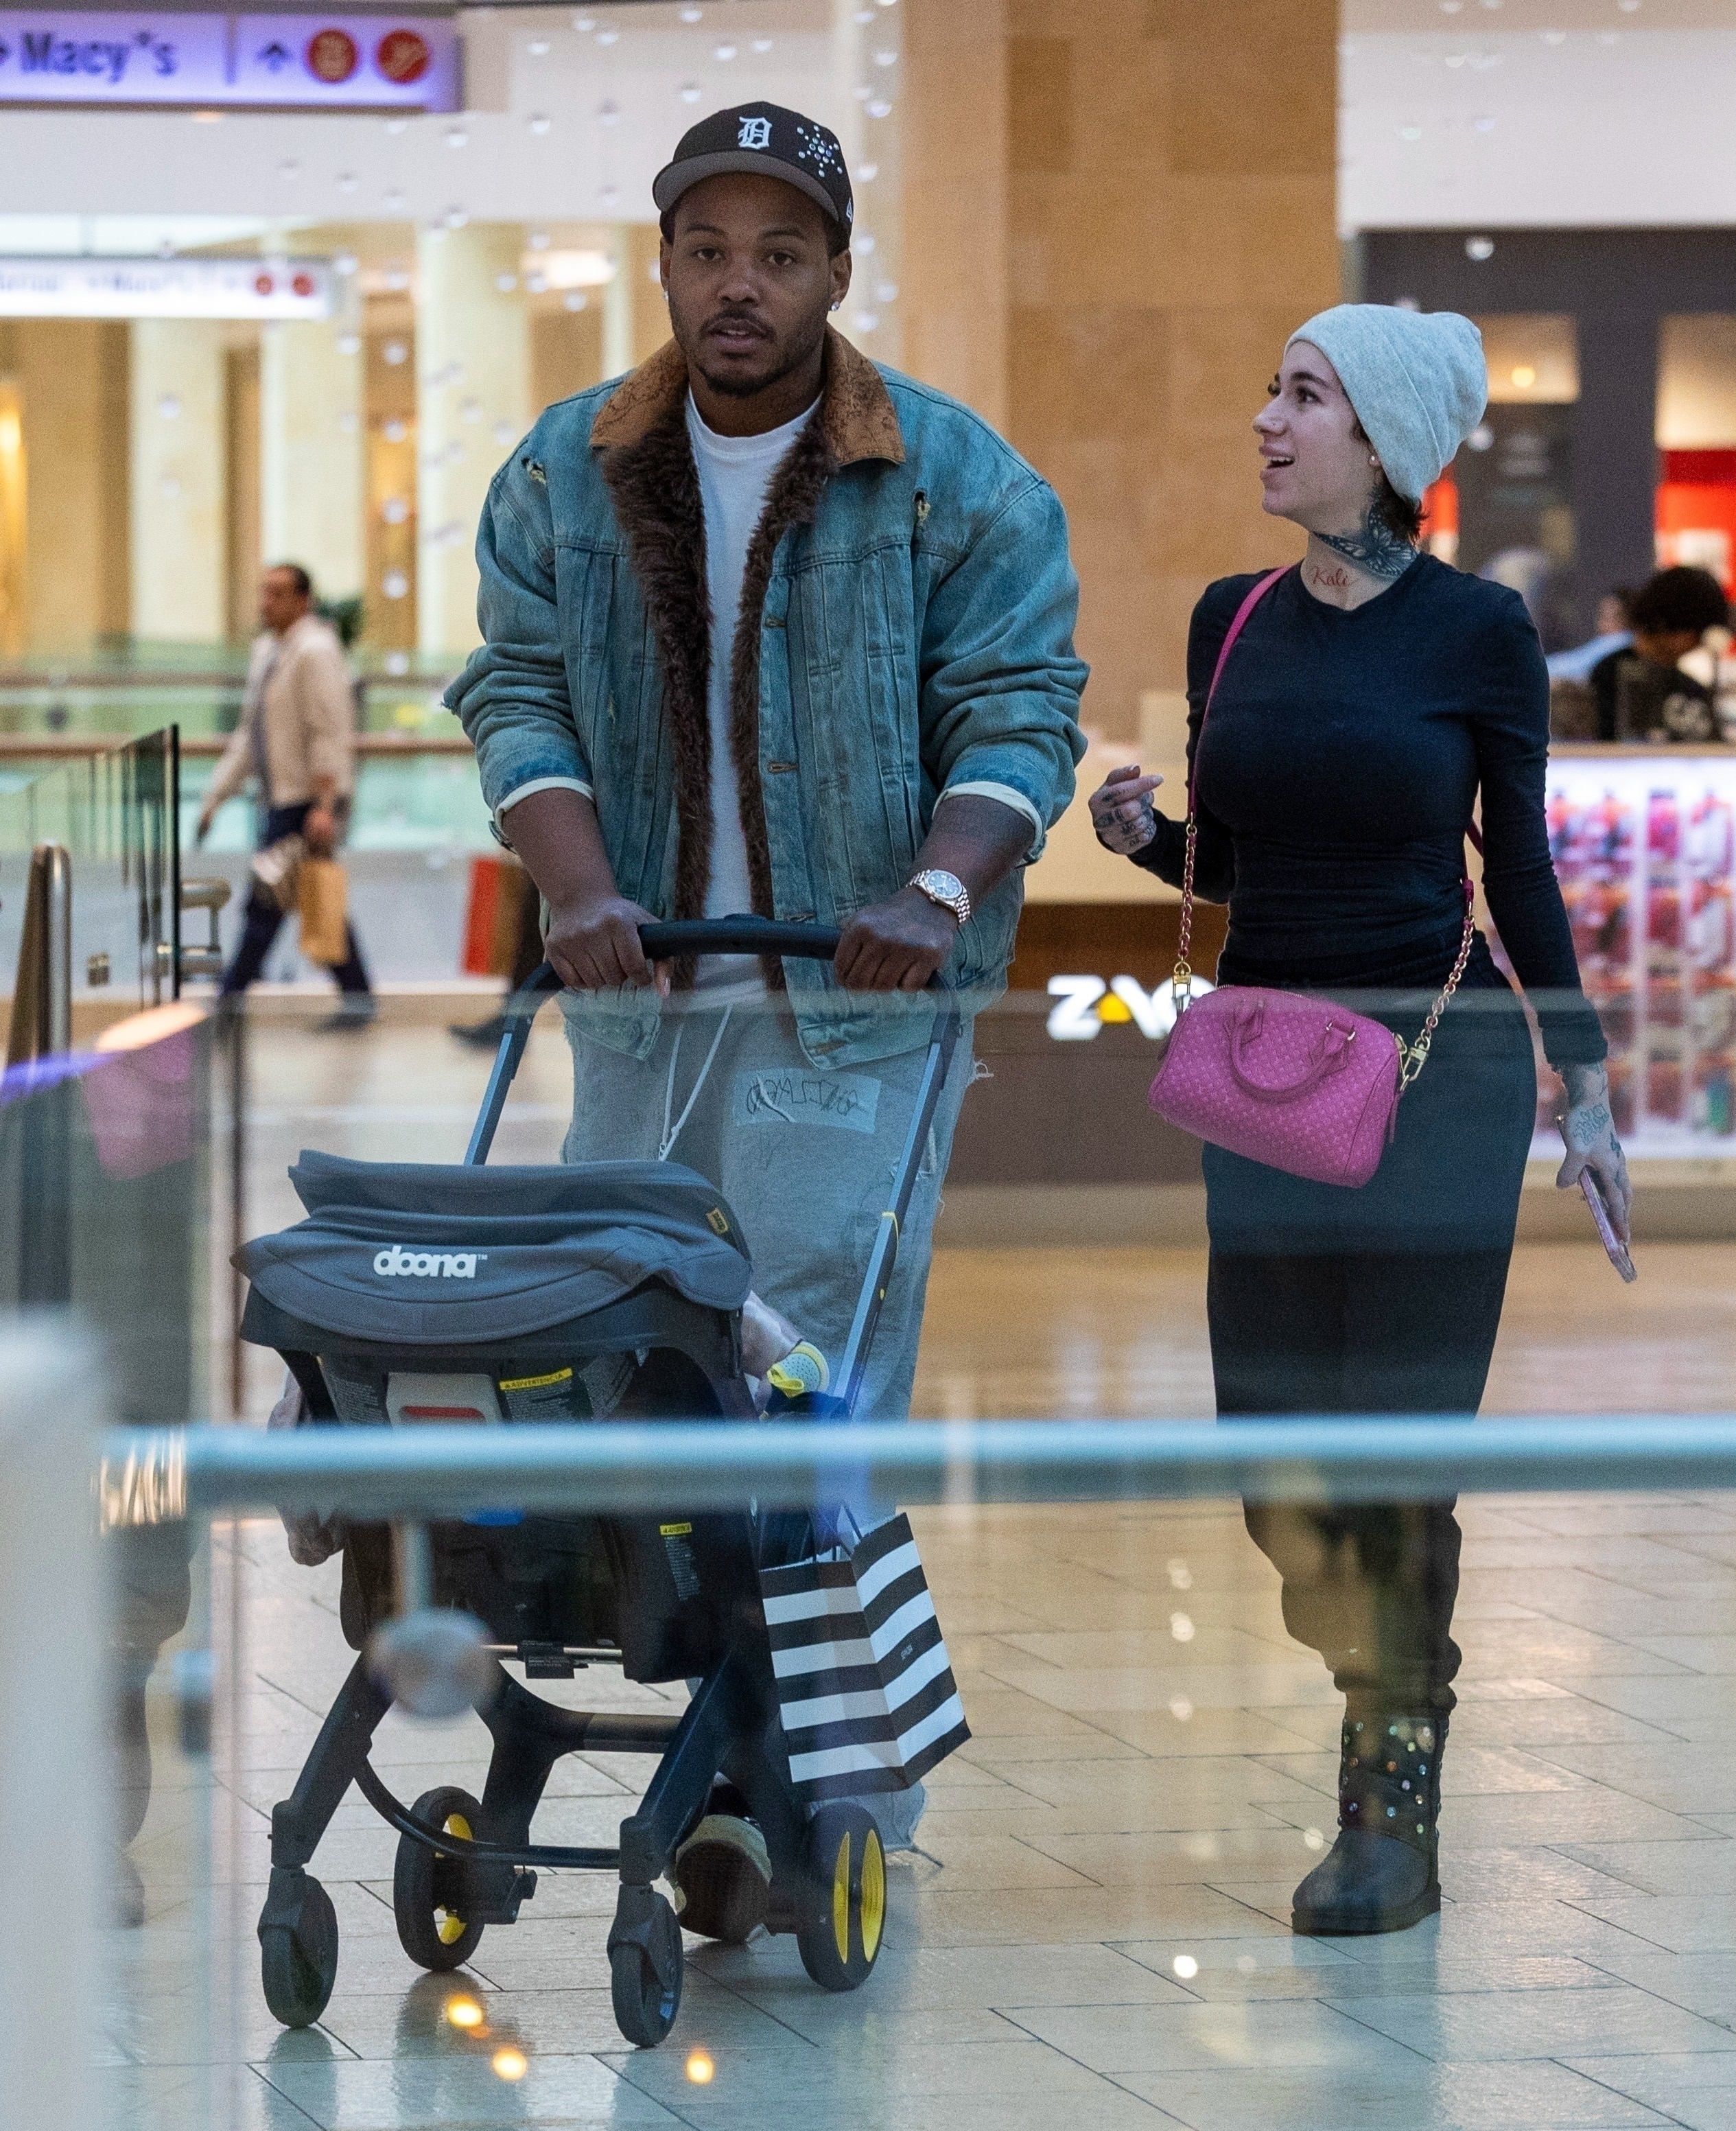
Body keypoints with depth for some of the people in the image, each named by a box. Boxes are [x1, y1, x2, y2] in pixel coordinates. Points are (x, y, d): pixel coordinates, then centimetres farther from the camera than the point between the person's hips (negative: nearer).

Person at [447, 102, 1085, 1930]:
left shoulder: (957, 484, -1)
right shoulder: (565, 477, 8)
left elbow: (1019, 713, -3)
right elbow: (518, 689, 5)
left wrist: (933, 891, -20)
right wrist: (576, 887, -13)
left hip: (855, 1008, -4)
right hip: (640, 996, 4)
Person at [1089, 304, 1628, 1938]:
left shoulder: (1477, 633, -5)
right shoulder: (1233, 623, 7)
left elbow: (1520, 875, 1)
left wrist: (1586, 1088, 0)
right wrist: (1143, 834, -6)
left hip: (1438, 1069, -4)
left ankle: (1396, 1814, 3)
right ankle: (1388, 1676, 29)